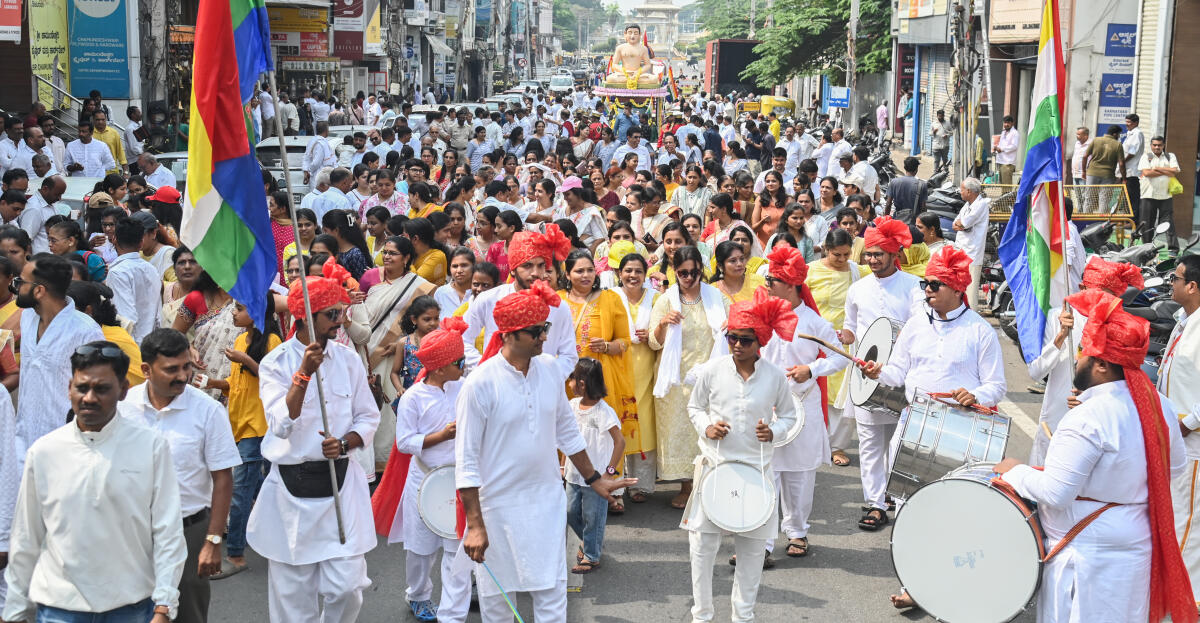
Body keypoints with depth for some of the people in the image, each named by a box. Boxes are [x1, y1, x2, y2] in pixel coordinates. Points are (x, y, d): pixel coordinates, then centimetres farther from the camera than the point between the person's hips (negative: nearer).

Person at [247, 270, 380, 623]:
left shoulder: (348, 359, 4)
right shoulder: (275, 364, -5)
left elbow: (369, 417, 7)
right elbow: (282, 425, -17)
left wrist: (345, 442, -12)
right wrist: (304, 372, -24)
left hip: (340, 481, 2)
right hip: (291, 486, -2)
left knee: (345, 587, -4)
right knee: (293, 592, 6)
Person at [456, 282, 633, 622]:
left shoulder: (551, 371, 0)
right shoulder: (480, 383, -15)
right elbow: (466, 460, -13)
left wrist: (594, 479, 20)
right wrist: (474, 526, -14)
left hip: (548, 500, 4)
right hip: (498, 504, -4)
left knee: (552, 593, 4)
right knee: (496, 596, 10)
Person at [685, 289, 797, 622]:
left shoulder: (774, 376, -5)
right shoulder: (712, 370, -6)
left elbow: (789, 414, 8)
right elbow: (694, 407, 8)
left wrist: (774, 431, -12)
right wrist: (706, 427, -12)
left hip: (756, 469, 1)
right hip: (715, 465, 0)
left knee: (753, 545, 10)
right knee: (703, 543, 3)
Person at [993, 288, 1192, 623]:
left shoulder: (1087, 419, -25)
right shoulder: (1159, 404, 0)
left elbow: (1054, 493, -25)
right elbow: (1174, 467, 14)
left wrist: (1015, 471, -9)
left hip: (1090, 558, -8)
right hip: (1139, 548, 8)